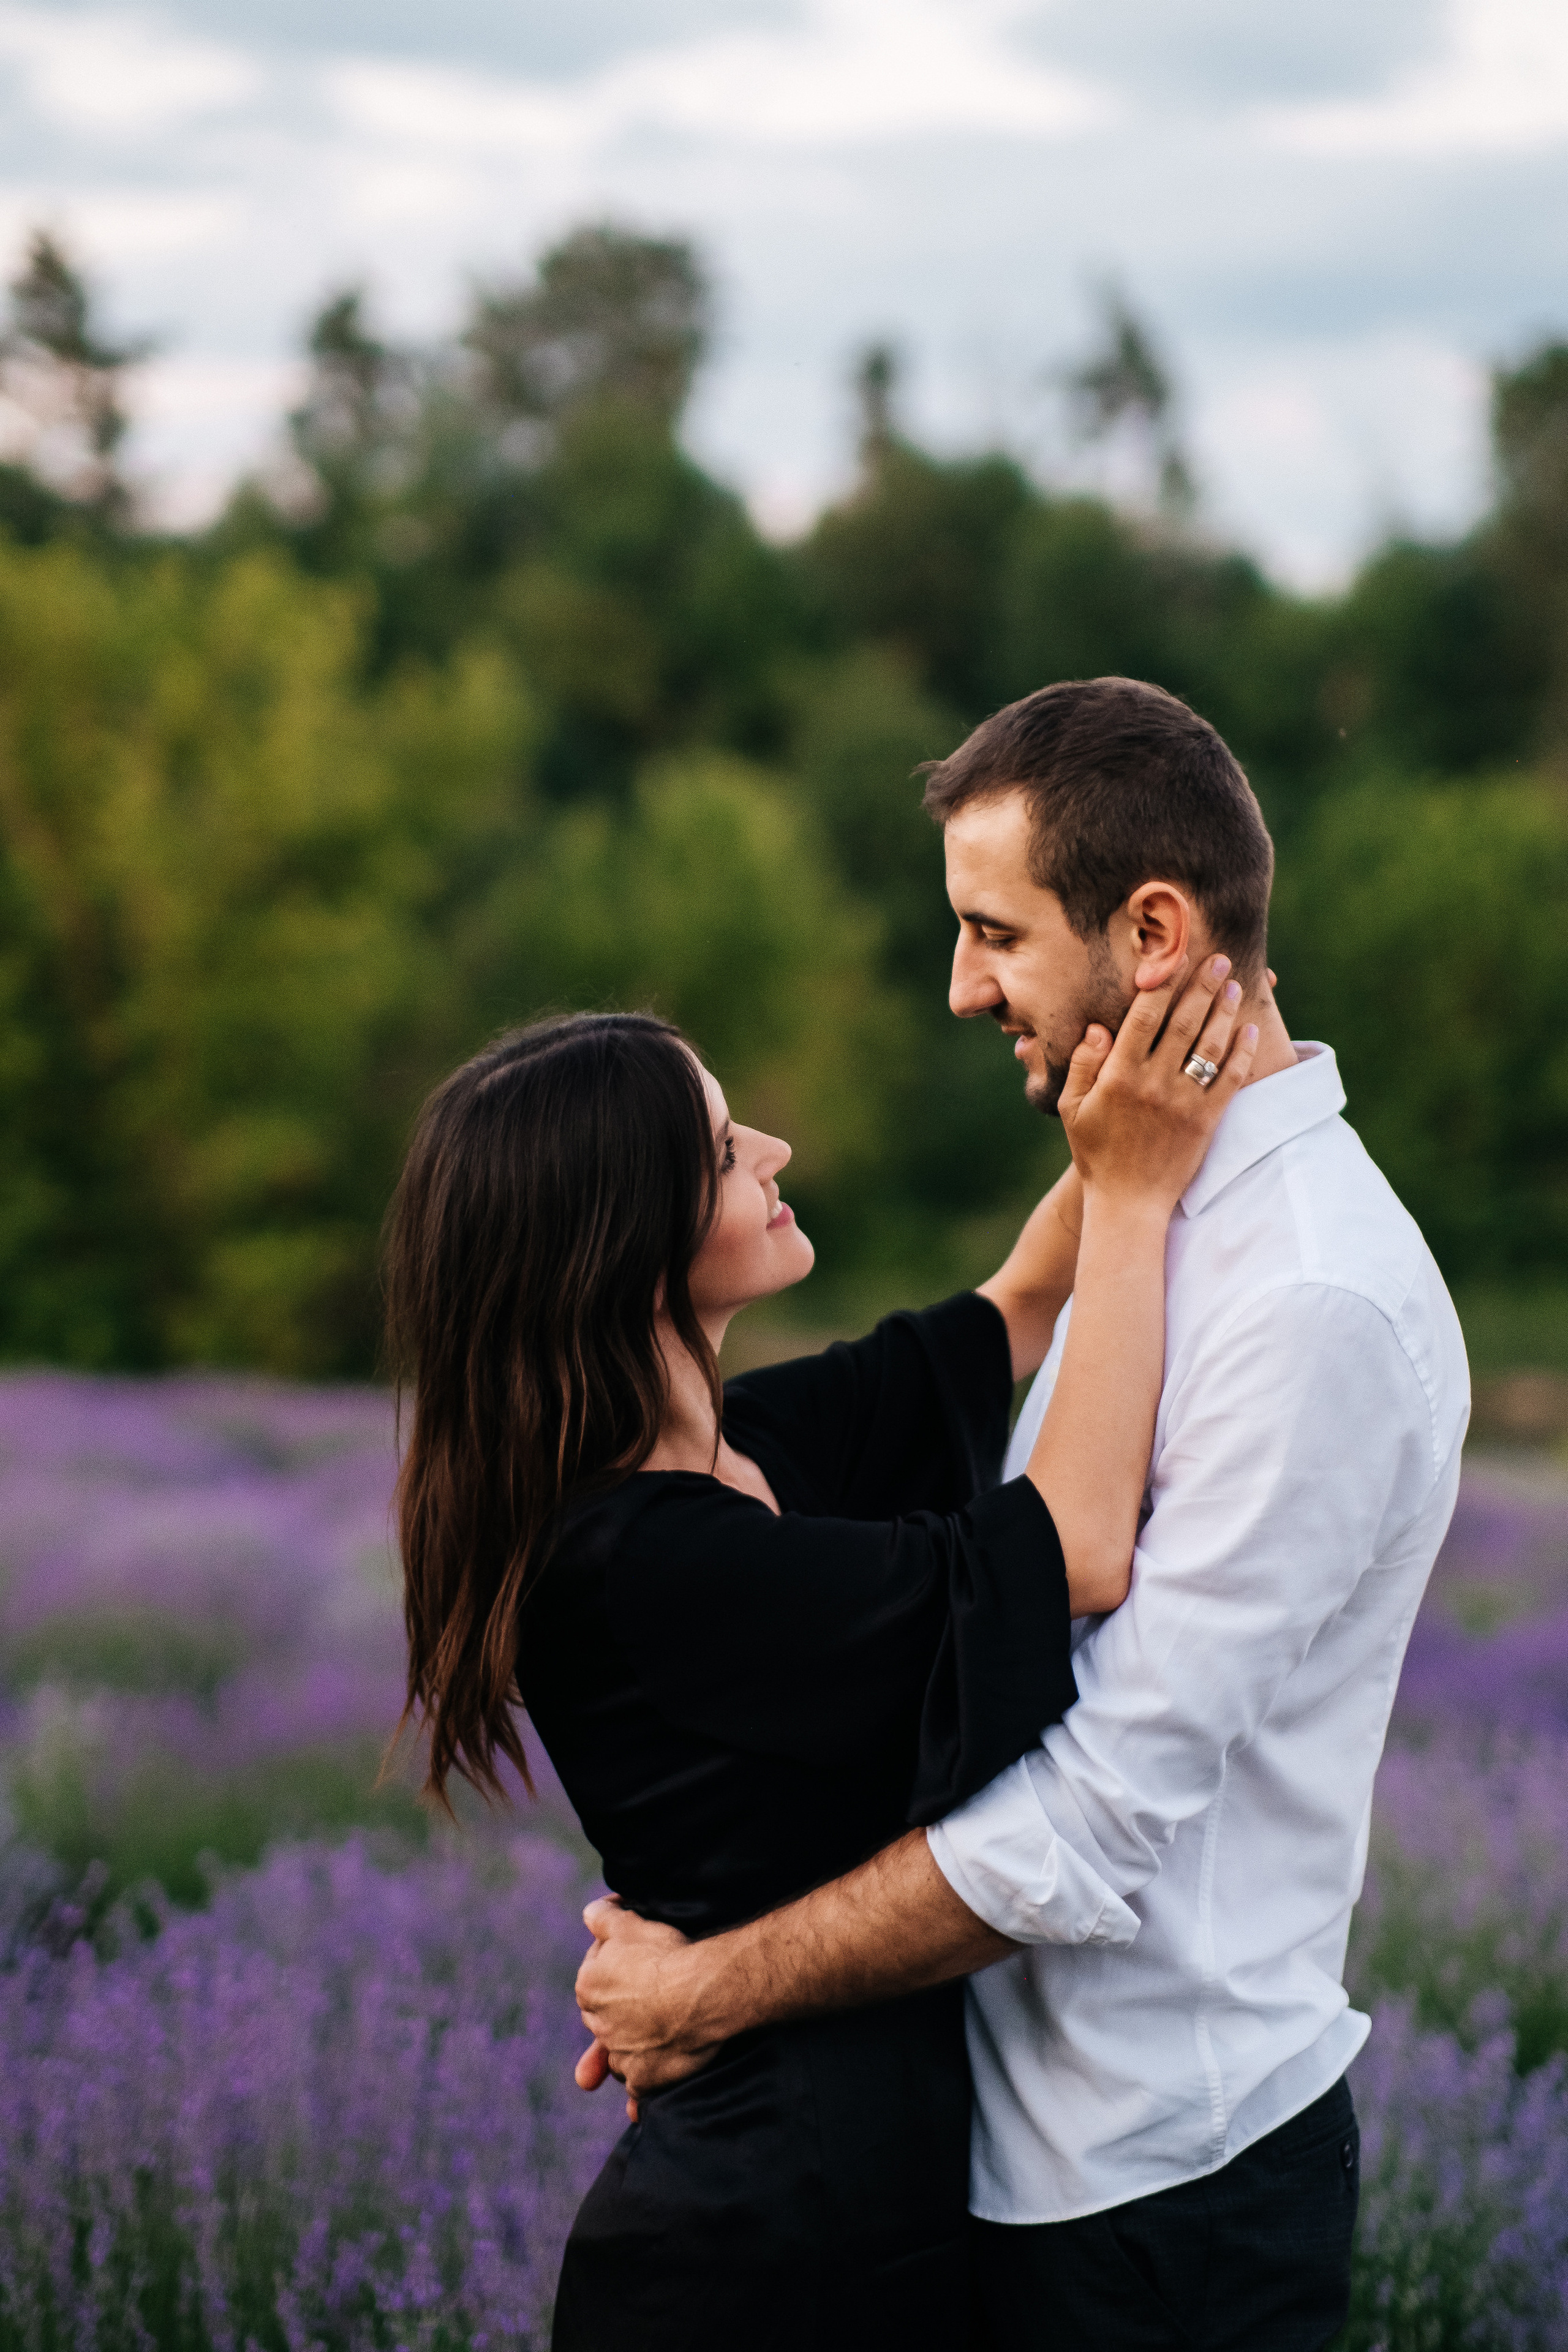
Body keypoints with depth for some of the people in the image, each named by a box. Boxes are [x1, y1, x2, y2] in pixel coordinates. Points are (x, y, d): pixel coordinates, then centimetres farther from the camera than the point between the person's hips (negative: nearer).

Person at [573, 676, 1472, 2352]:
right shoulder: (1152, 1215, 9)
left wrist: (716, 1991, -15)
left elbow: (1096, 1829, -24)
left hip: (1157, 2208, -8)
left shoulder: (1315, 1306, -22)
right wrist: (715, 1962, 6)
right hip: (1027, 2147, 8)